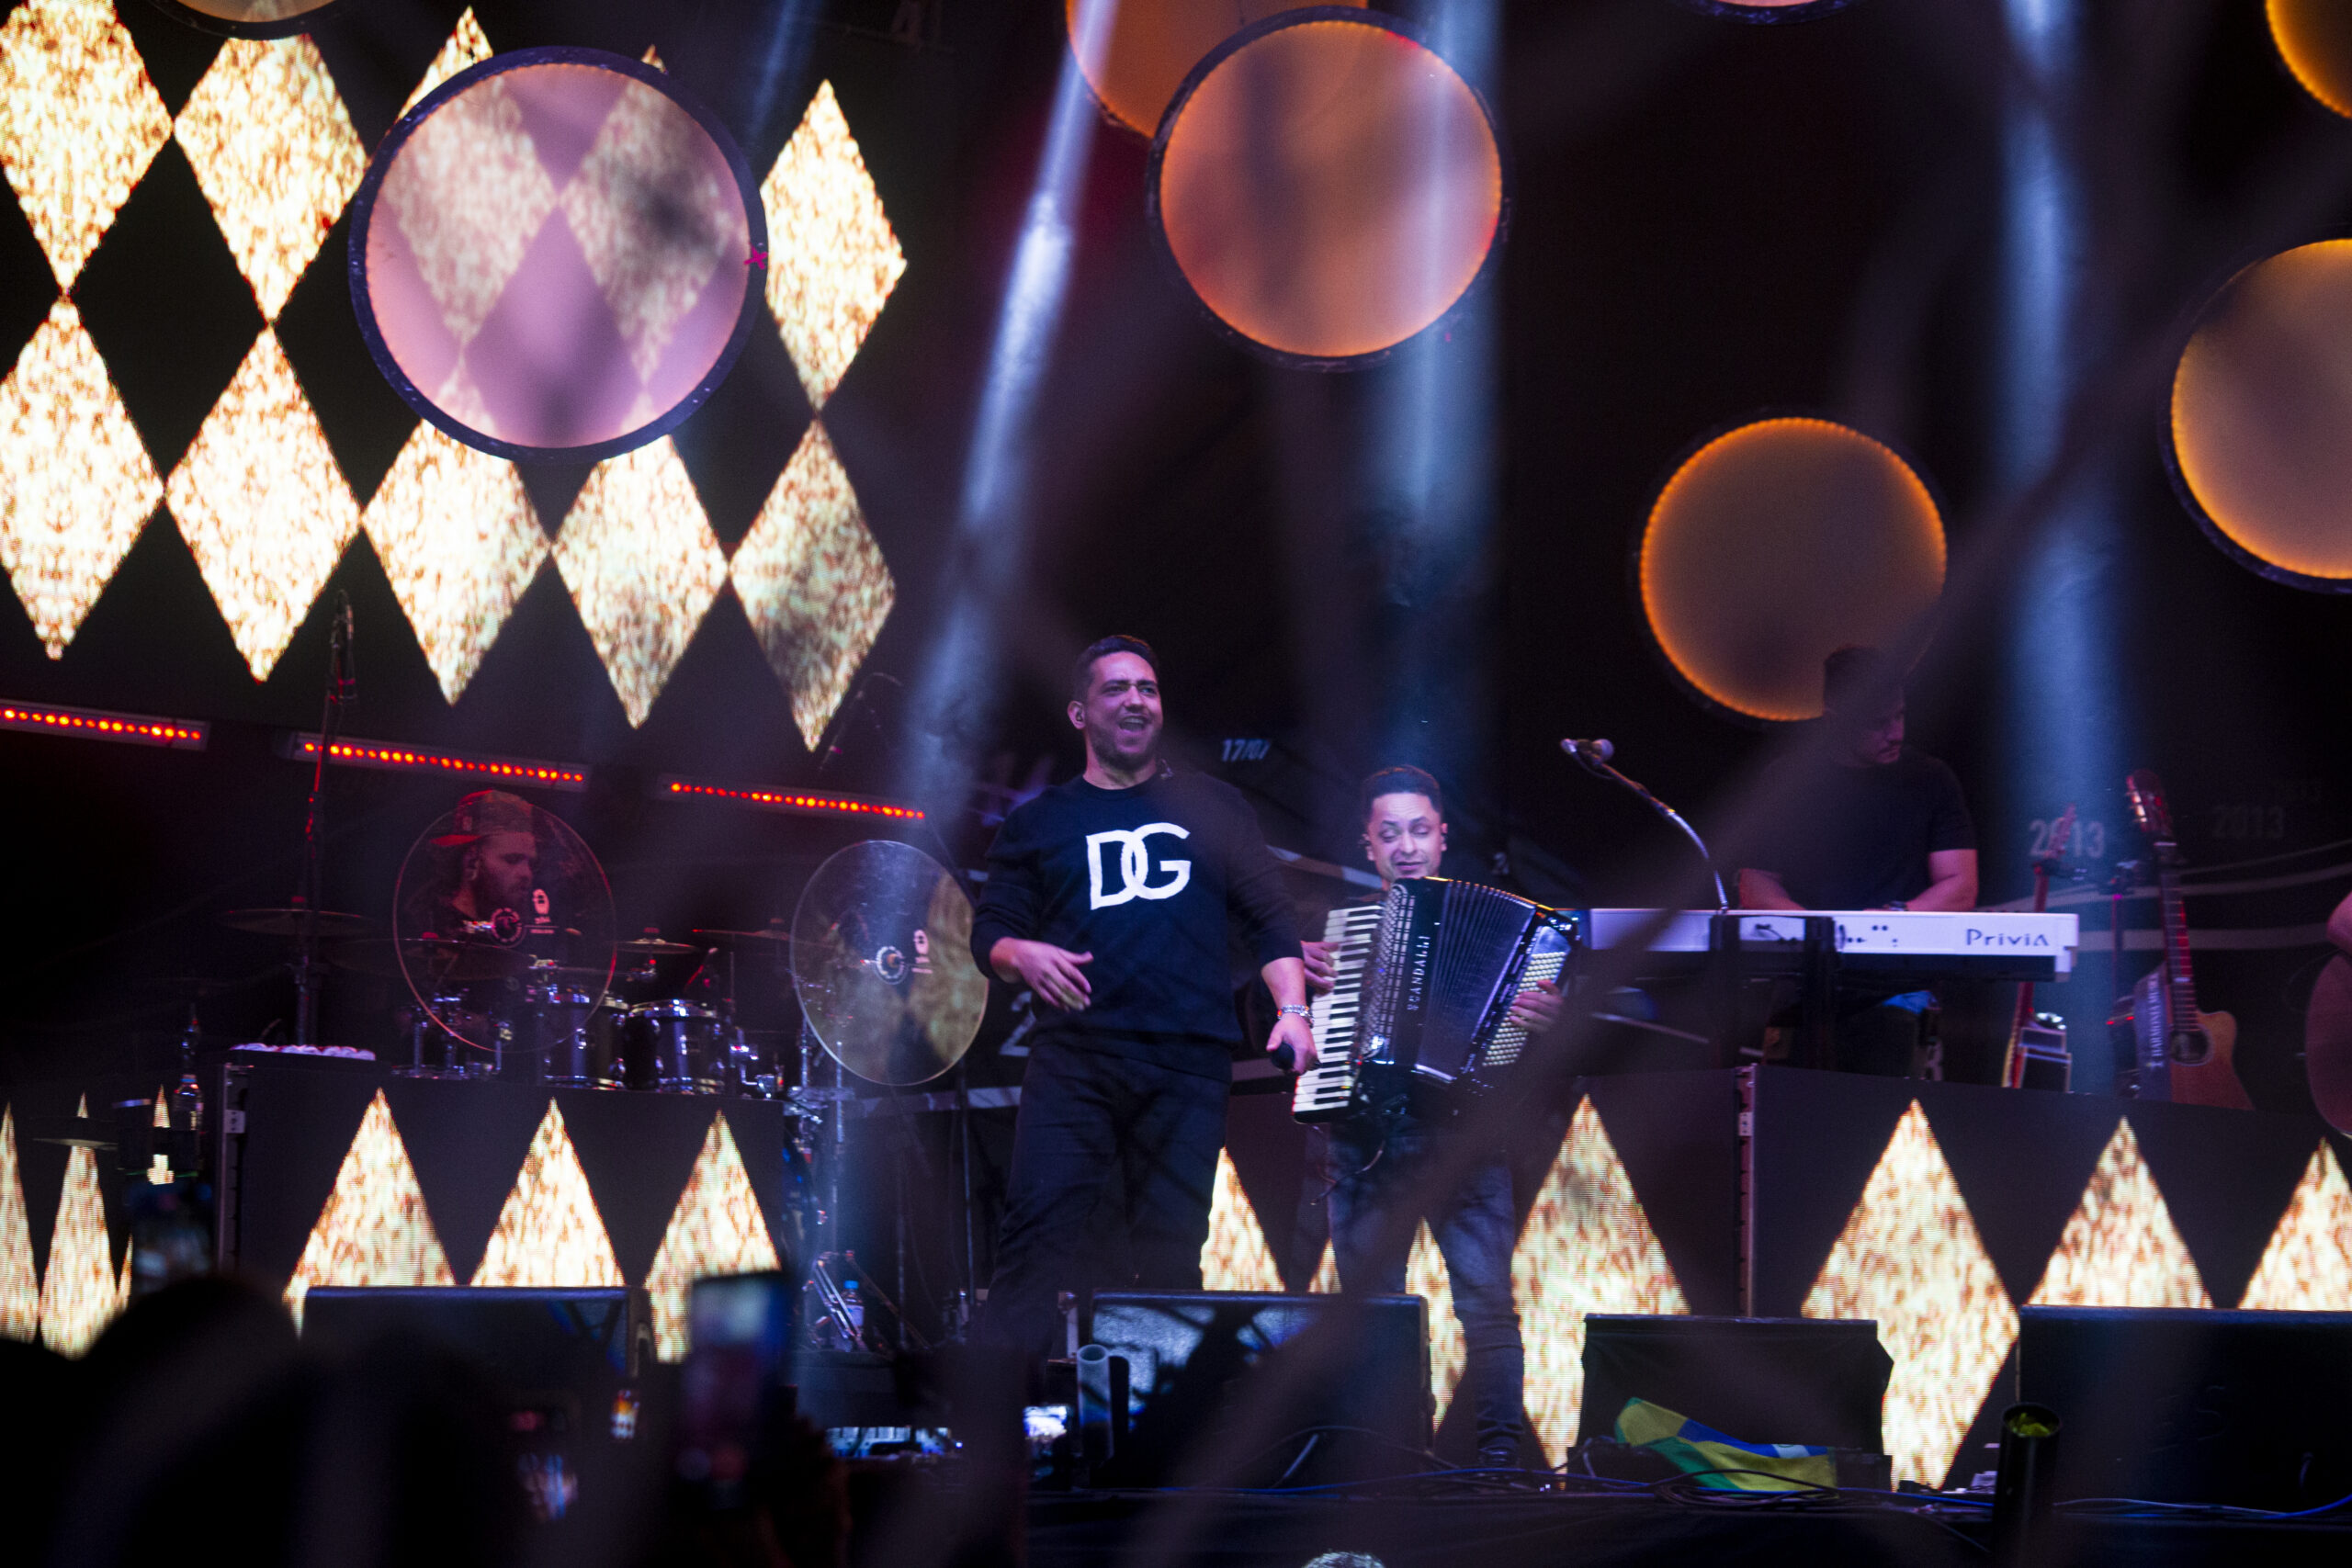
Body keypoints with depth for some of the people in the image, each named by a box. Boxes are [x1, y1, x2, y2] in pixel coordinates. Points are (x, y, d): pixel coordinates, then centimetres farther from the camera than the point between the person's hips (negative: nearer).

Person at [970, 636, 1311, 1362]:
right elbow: (989, 930, 13)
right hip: (1075, 1052, -1)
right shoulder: (1039, 823, 16)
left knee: (1171, 1247, 0)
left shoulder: (1212, 807, 16)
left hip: (1189, 1062, 1)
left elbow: (1269, 918, 13)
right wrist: (1020, 954, -11)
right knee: (1038, 1227, -14)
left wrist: (1291, 1009, -2)